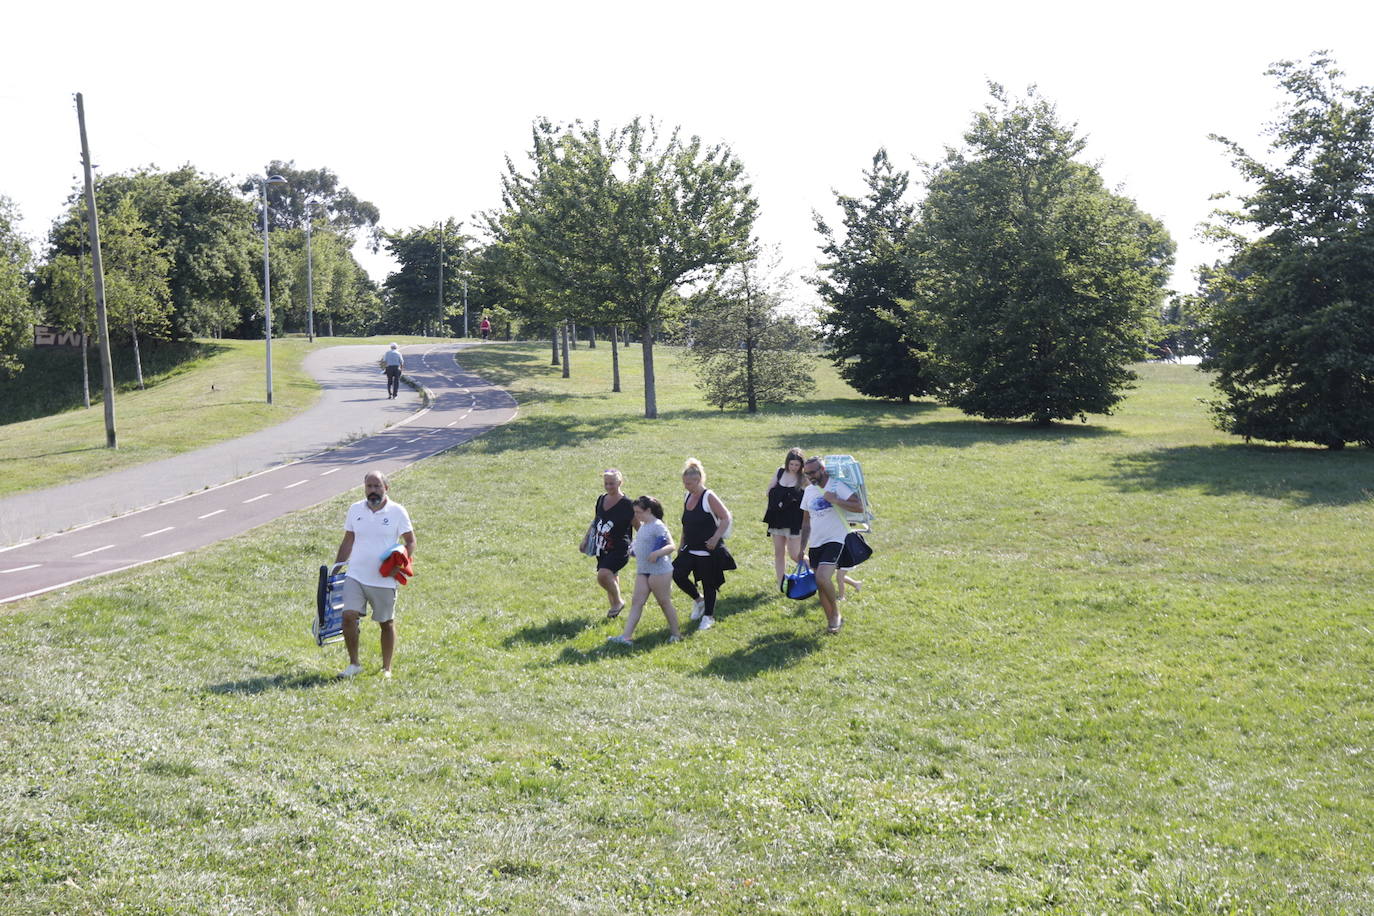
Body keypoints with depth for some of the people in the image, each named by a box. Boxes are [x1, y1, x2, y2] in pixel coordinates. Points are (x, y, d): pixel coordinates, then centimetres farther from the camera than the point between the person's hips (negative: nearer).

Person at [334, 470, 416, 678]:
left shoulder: (397, 511, -3)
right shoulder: (355, 509, 6)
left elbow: (410, 541, 2)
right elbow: (348, 541, 15)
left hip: (384, 580, -2)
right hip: (356, 576, 2)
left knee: (386, 622, 7)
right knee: (348, 616, -11)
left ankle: (386, 668, 21)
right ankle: (354, 664, 4)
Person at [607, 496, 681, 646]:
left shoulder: (657, 526, -14)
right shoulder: (643, 526, 13)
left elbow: (671, 546, -20)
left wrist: (657, 553, -35)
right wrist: (634, 548, 13)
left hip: (659, 571, -9)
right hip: (642, 570, 9)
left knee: (664, 602, 3)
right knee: (636, 602, 2)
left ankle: (675, 634, 18)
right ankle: (627, 636, -1)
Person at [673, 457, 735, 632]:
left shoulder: (708, 497, -15)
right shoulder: (687, 497, 7)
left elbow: (726, 518, -17)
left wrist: (715, 538, -24)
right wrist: (681, 545, 16)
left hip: (708, 550, -7)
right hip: (690, 549, 7)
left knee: (708, 583, 3)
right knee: (677, 574, -4)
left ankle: (709, 616, 20)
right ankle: (698, 599, 21)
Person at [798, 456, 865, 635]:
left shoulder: (837, 486, -8)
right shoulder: (809, 491, 11)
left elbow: (859, 507, -16)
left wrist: (835, 500, -22)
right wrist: (802, 547, 15)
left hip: (835, 540, -7)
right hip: (816, 544, 7)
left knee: (822, 578, -23)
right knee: (820, 586, 7)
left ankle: (836, 613, -3)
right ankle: (832, 621, 20)